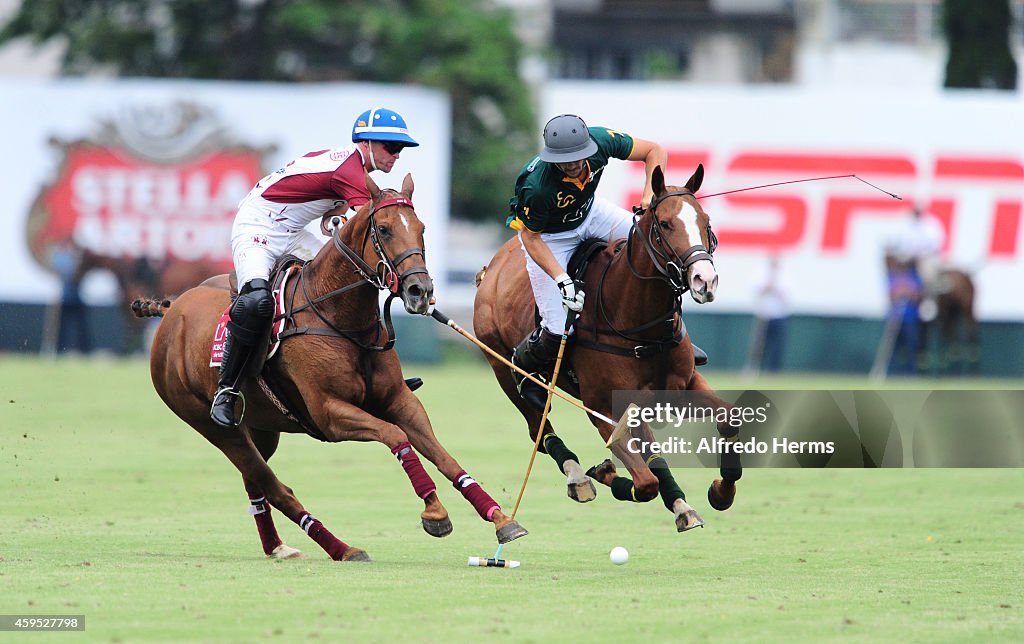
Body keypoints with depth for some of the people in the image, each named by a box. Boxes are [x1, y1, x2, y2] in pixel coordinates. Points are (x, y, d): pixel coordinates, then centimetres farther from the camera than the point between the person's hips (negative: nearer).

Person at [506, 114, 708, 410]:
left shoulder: (600, 141, -30)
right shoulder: (536, 186, -40)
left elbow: (655, 151, -15)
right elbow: (530, 237, -24)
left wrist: (649, 196, -29)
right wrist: (562, 280, -31)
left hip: (589, 211, 5)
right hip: (549, 235, -5)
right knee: (557, 330, -11)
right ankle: (524, 366, 25)